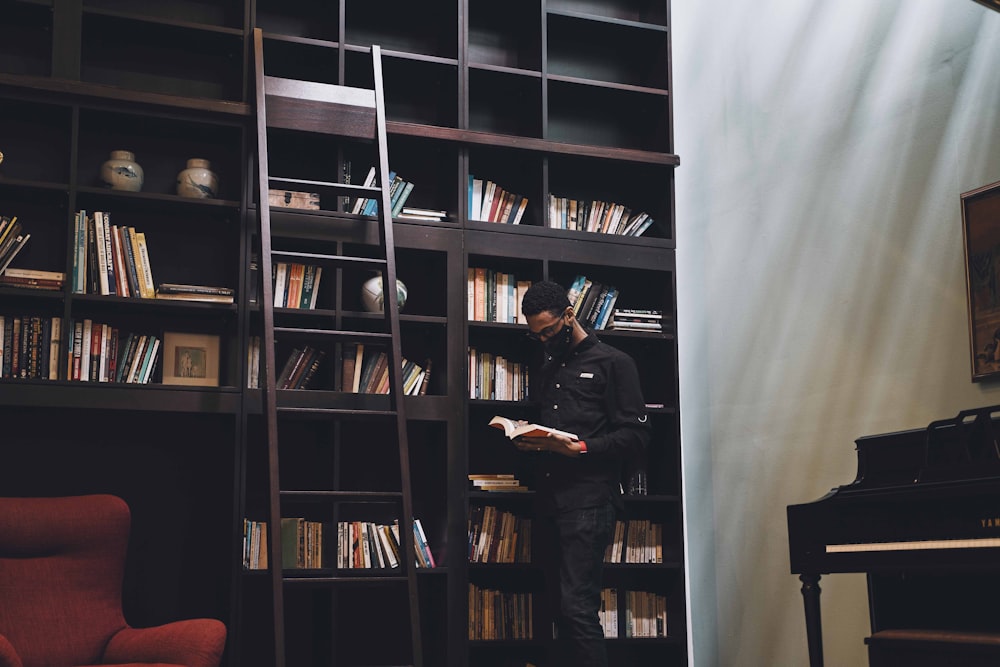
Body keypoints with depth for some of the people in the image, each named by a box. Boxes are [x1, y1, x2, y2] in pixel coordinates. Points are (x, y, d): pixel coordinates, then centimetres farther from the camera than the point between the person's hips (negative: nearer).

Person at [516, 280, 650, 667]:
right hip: (548, 498, 7)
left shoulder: (613, 363, 2)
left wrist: (580, 448, -16)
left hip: (588, 498, -7)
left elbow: (635, 435, -4)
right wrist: (528, 442, 6)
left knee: (577, 605, -15)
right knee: (560, 605, 6)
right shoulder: (542, 371, 22)